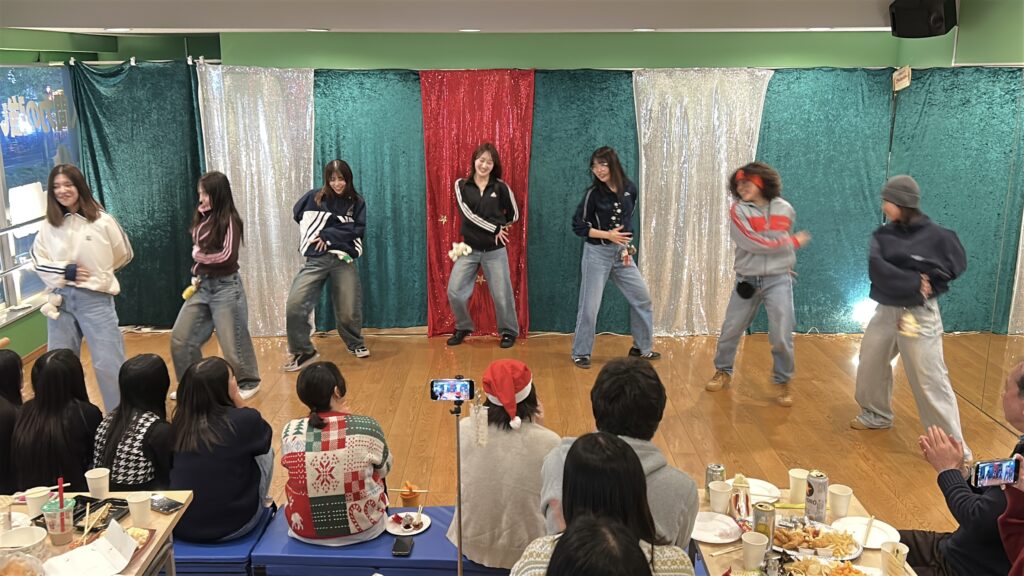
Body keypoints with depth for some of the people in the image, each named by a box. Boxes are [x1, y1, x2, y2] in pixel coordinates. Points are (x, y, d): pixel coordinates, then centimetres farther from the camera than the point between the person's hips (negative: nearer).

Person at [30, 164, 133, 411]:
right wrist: (65, 271, -5)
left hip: (95, 298, -3)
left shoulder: (102, 221, -5)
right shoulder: (49, 225, 2)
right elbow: (37, 259, 9)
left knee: (109, 363, -2)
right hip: (61, 299, 4)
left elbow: (124, 255, 8)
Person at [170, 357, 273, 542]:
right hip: (232, 524, -4)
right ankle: (258, 506, 30)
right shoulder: (243, 420, -17)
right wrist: (237, 398, 0)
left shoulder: (180, 423, -4)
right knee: (265, 452, 16)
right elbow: (264, 438, 7)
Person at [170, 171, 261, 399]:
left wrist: (199, 255, -5)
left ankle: (249, 382, 22)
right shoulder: (202, 218, 6)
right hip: (202, 284, 7)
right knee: (180, 337, 7)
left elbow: (227, 256, -17)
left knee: (232, 340, 2)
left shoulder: (229, 220, -13)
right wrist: (196, 273, 4)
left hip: (225, 286, -7)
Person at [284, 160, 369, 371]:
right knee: (295, 305, -14)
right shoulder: (314, 197, 6)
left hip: (344, 260, 0)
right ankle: (302, 352, 3)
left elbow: (358, 229, -3)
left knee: (348, 309, 3)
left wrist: (330, 235, -10)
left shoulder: (356, 203, 7)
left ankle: (355, 344, 33)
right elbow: (298, 214, 19)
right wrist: (313, 236, 8)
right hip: (316, 260, 0)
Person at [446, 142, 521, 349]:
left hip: (495, 251, -1)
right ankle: (463, 328, 21)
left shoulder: (500, 187, -2)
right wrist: (495, 229, -14)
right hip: (469, 249, 1)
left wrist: (498, 228, 6)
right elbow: (468, 214, -13)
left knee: (502, 295, 4)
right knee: (454, 291, -4)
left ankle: (509, 331, 25)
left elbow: (514, 215, 8)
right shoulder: (461, 185, -2)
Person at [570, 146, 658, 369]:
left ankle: (642, 347, 23)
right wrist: (608, 235, -18)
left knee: (643, 299, 7)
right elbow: (578, 226, -9)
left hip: (621, 253, 5)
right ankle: (580, 353, 13)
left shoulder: (630, 189, 0)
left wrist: (626, 247, 1)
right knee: (590, 306, -1)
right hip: (597, 253, -4)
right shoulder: (593, 193, -12)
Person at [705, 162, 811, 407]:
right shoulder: (738, 210, -7)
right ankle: (723, 371, 30)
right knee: (730, 330, 8)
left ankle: (783, 382, 17)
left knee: (782, 335, -3)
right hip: (747, 280, 0)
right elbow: (752, 243, -19)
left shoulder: (785, 209, 2)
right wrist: (793, 242, -12)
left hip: (778, 280, 0)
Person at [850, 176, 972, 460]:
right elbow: (877, 269, -14)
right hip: (886, 310, 5)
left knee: (929, 380, -7)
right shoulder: (883, 234, 0)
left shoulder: (936, 236, -10)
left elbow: (955, 267, 0)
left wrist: (926, 282, -14)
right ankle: (877, 414, 41)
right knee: (870, 365, 16)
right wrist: (915, 283, -21)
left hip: (920, 315, -5)